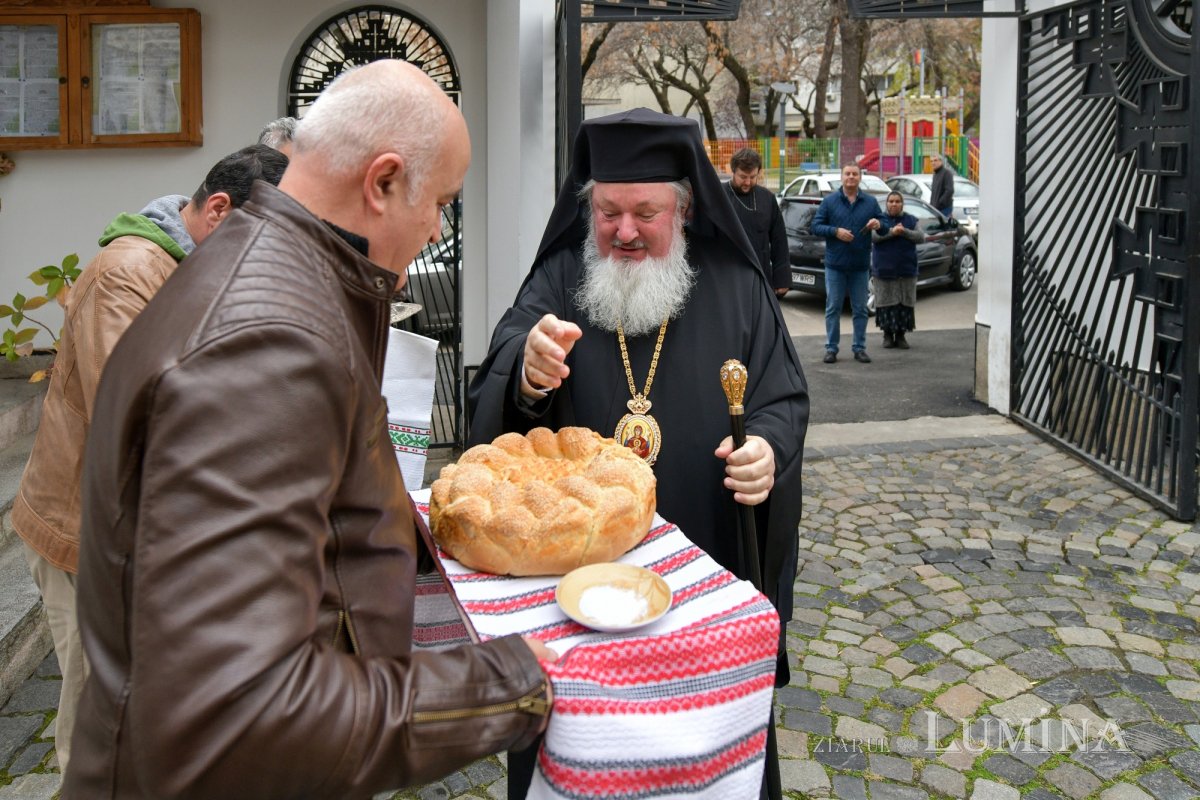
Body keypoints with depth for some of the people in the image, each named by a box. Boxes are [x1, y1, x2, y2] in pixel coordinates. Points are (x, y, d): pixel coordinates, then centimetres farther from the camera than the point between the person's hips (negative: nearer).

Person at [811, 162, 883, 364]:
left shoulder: (870, 202, 7)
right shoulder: (829, 200, 1)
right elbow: (815, 226, -2)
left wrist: (878, 224, -12)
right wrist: (835, 231, -17)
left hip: (861, 265, 2)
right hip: (835, 264, -2)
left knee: (860, 309, 7)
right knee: (833, 308, 2)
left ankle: (859, 348, 15)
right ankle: (831, 348, 9)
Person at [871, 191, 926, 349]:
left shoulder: (910, 220, 12)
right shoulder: (880, 219, 6)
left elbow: (921, 237, 0)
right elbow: (873, 236, -10)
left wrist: (905, 232, -16)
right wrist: (892, 231, -22)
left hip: (906, 270, 2)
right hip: (884, 269, -2)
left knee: (905, 303, 0)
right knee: (886, 302, -1)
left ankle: (901, 335, 8)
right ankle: (887, 335, 9)